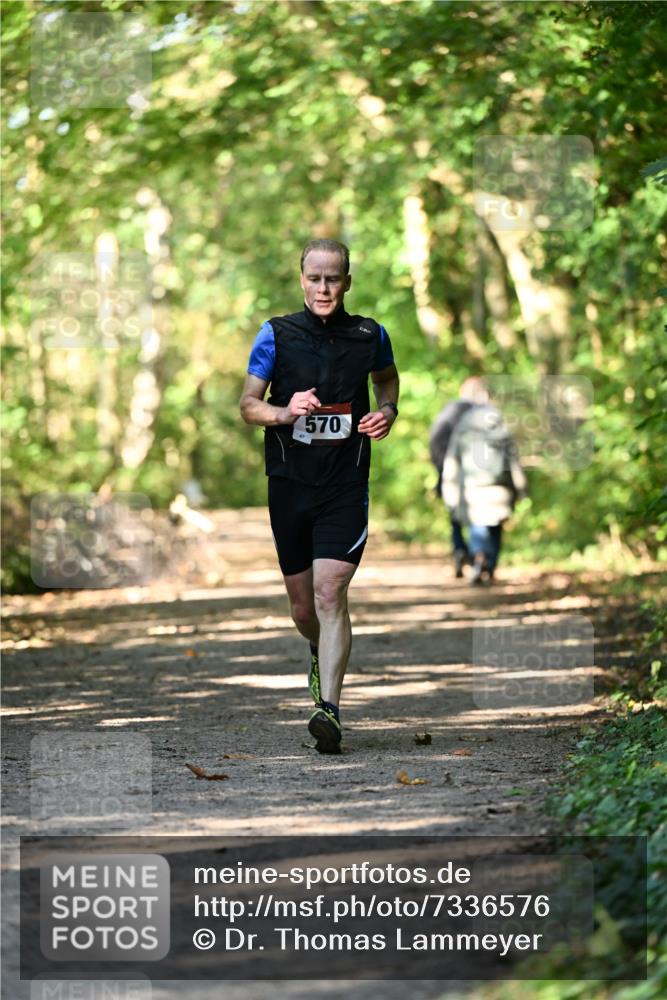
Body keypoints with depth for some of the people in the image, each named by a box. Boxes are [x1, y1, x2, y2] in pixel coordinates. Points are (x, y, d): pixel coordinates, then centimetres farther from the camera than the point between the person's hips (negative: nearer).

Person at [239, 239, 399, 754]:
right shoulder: (277, 335, -1)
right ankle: (322, 654, 44)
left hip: (346, 485, -1)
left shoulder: (370, 335, 1)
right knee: (303, 605, 11)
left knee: (330, 594, -16)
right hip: (289, 483, 2)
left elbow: (387, 377, 23)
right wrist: (284, 412, -17)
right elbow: (248, 405, 3)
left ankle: (329, 707, -19)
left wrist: (388, 411, 3)